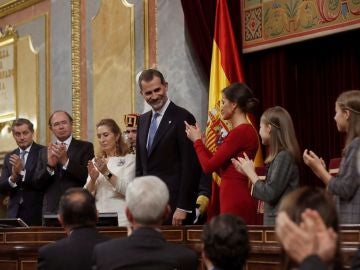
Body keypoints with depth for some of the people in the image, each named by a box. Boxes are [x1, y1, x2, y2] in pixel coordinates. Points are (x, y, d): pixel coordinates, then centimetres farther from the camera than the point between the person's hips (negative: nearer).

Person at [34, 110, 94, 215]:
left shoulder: (85, 147, 3)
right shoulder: (44, 152, 13)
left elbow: (88, 177, -8)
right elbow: (38, 183, 6)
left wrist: (66, 161, -19)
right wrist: (49, 166, -12)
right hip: (51, 210, 3)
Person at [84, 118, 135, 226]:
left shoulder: (129, 159, 1)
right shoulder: (95, 162, 14)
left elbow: (128, 190, -13)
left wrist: (106, 172, -21)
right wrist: (92, 179, -10)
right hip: (98, 217, 4)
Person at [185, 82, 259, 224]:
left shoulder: (239, 132, -15)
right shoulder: (247, 131, 15)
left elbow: (208, 166, -15)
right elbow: (222, 169, 18)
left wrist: (197, 140, 2)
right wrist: (199, 141, 19)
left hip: (235, 202, -10)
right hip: (239, 200, 10)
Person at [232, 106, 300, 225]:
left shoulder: (284, 156, -14)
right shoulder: (280, 155, 12)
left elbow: (269, 194, -17)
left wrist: (251, 172, -4)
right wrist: (247, 172, 15)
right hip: (274, 220, 9)